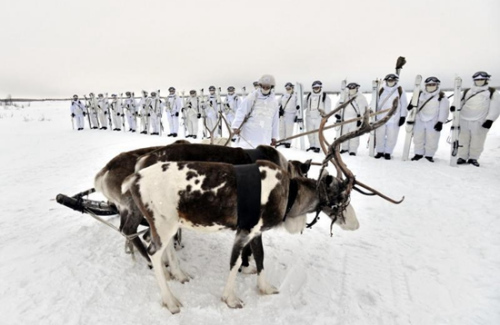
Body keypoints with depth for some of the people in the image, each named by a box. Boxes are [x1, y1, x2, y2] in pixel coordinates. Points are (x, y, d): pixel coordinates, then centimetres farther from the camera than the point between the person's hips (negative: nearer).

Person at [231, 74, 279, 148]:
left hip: (265, 136, 4)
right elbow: (241, 112, -7)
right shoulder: (252, 97, -3)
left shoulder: (274, 101, 10)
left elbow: (275, 120, 14)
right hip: (249, 133, -3)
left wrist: (274, 136, 15)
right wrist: (236, 126, -19)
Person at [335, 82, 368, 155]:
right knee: (344, 134, 12)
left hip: (355, 120, -5)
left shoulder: (361, 97, -3)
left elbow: (364, 108, -7)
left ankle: (353, 150, 0)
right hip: (344, 119, 5)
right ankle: (345, 148, 26)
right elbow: (339, 105, 15)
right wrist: (338, 115, 7)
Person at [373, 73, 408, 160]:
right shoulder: (381, 90, 7)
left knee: (391, 137, 2)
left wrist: (403, 116, -1)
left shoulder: (400, 91, 2)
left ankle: (388, 153, 14)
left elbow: (404, 104, 4)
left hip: (394, 119, -1)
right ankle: (380, 152, 19)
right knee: (379, 135, 5)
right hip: (381, 118, 2)